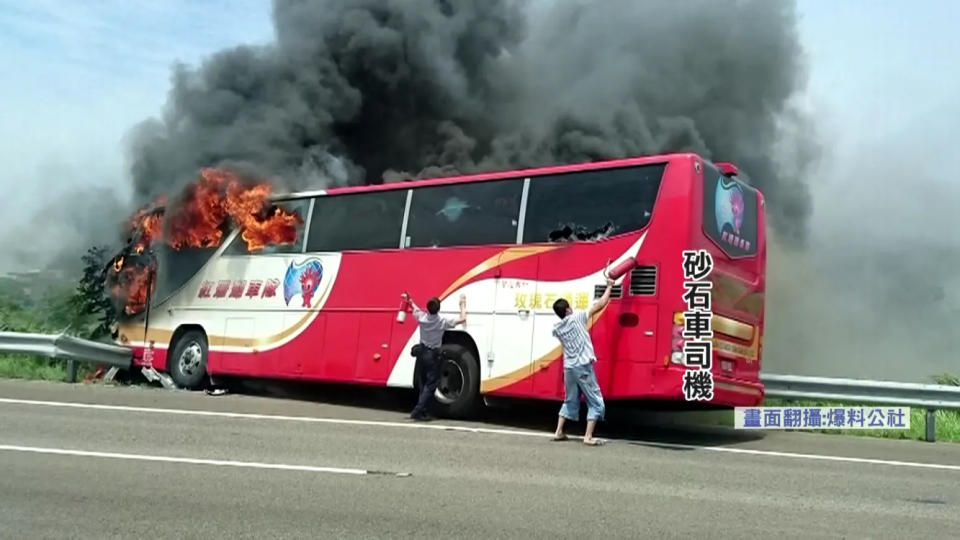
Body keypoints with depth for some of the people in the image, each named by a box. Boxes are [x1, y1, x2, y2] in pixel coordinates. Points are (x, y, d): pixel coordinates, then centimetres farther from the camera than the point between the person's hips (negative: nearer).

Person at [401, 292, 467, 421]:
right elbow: (462, 319, -11)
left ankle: (423, 412, 16)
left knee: (424, 384, 15)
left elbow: (415, 308, 16)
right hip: (433, 355, -5)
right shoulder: (442, 321, -17)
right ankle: (418, 412, -10)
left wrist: (409, 300, 37)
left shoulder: (422, 318, -6)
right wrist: (463, 304, 4)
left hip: (422, 353, 5)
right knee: (430, 385, -2)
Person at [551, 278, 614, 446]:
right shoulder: (577, 317, -8)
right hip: (583, 367, -6)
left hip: (568, 368, 6)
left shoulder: (556, 328, 5)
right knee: (596, 402, 2)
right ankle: (588, 436, -6)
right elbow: (600, 304, -3)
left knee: (570, 401, 22)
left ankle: (558, 432, 20)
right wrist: (609, 286, 8)